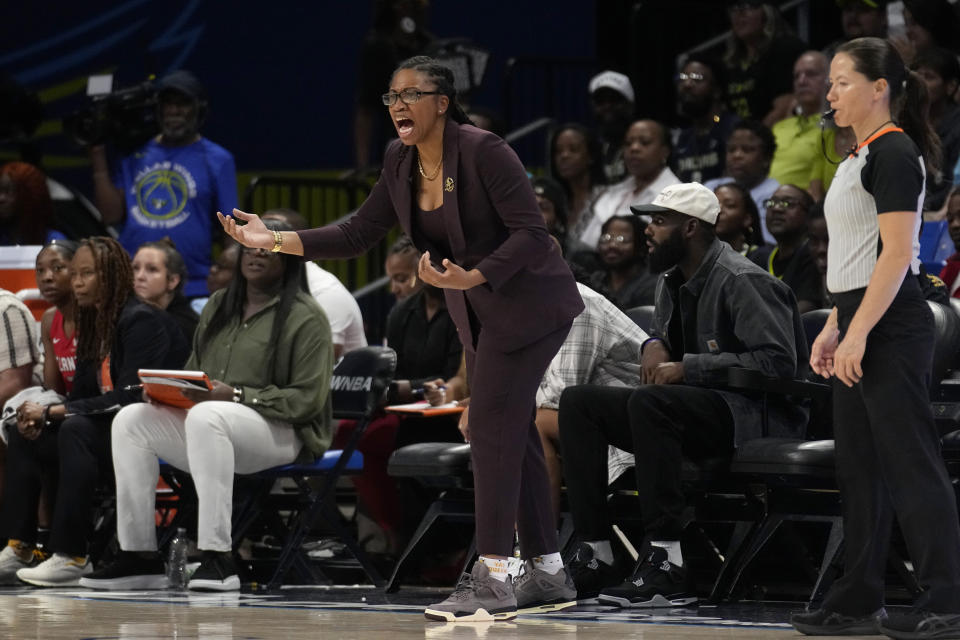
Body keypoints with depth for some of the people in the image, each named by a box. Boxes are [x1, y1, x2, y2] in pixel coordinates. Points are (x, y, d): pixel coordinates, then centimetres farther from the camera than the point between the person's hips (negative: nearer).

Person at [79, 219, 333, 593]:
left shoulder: (305, 317, -4)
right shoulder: (219, 306, 19)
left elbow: (308, 399, -12)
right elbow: (194, 369, 24)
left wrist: (237, 396, -20)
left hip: (282, 434, -7)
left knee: (205, 417, -37)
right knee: (130, 420, -13)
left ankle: (218, 558, -41)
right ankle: (138, 555, -15)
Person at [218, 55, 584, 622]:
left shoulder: (483, 151, -22)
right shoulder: (401, 163, 1)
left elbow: (531, 232, -24)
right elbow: (360, 233, 4)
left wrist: (472, 278, -35)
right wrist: (277, 240, -5)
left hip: (528, 304, -9)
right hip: (481, 316, 9)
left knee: (493, 426, -14)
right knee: (511, 433, 10)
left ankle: (492, 580, -15)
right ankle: (549, 575, 17)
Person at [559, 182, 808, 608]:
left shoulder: (742, 281, -14)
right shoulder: (672, 280, 14)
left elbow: (778, 363, -22)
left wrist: (689, 368, -20)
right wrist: (654, 345, 8)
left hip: (754, 418, -9)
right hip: (694, 409, 9)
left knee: (650, 402, -36)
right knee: (577, 403, -4)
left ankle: (666, 564, -38)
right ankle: (596, 554, -13)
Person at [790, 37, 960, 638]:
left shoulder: (894, 154, -13)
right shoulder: (860, 158, 17)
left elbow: (897, 253, -19)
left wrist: (859, 333, -22)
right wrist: (833, 329, 20)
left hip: (891, 329, -10)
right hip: (861, 326, 10)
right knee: (861, 468, 12)